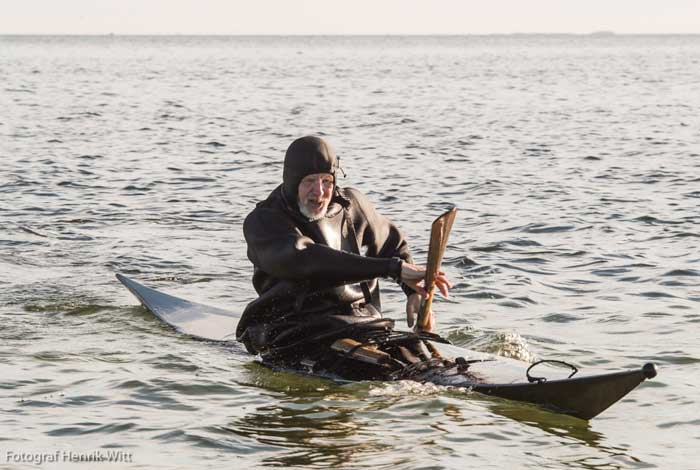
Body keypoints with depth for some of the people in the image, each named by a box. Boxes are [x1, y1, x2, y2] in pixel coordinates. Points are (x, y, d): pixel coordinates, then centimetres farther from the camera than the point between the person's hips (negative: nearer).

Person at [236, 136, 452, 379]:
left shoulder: (351, 204, 16)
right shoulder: (261, 222, -3)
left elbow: (393, 244, 33)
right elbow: (307, 261, -21)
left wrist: (415, 290, 11)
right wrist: (394, 268, -27)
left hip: (362, 321, 6)